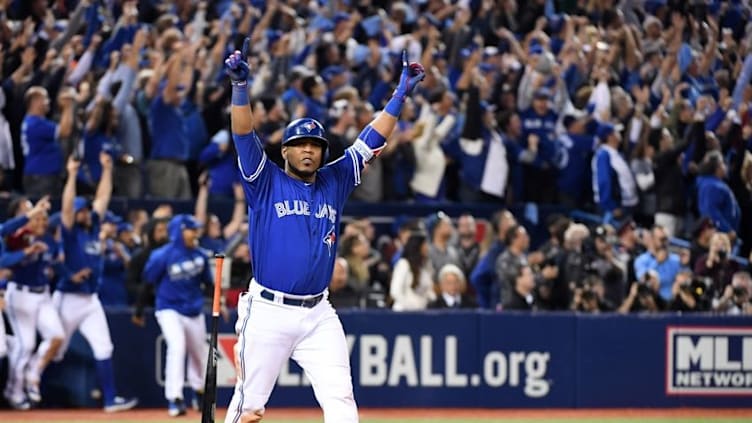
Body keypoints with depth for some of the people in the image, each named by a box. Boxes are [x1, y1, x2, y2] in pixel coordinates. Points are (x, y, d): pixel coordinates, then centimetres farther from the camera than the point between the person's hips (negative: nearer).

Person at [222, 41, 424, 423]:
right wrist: (240, 86, -24)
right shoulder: (266, 183, 3)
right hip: (268, 311, -3)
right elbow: (244, 135, -10)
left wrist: (401, 94, 6)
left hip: (318, 315, 3)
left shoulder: (333, 184, 13)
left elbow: (371, 140, 12)